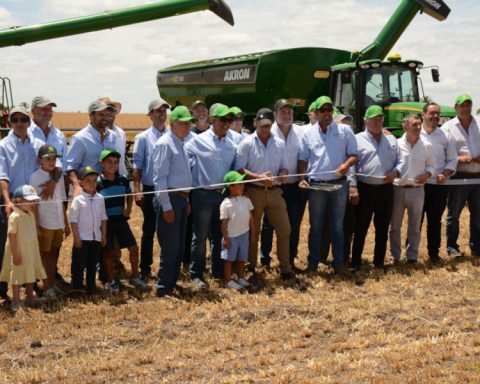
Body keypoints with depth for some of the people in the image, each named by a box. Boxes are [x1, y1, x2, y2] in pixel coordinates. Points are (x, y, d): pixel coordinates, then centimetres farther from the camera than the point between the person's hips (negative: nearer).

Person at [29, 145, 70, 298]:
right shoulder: (35, 178, -8)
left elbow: (62, 202, 11)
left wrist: (66, 223, 11)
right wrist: (36, 226, -14)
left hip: (58, 224, 5)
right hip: (44, 224, -5)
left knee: (54, 254, 12)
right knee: (44, 255, 6)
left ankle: (53, 283, 21)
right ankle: (47, 287, 11)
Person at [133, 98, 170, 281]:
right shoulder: (143, 138, 1)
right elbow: (137, 165, -1)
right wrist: (137, 190, -9)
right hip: (151, 190, -1)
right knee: (149, 231, 7)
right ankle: (145, 269, 15)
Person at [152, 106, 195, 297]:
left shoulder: (180, 144, 16)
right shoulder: (165, 144, -12)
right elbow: (160, 177, -16)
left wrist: (186, 200, 16)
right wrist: (166, 207, -19)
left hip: (181, 199, 9)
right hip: (169, 199, -9)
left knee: (179, 246, 14)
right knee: (170, 247, -6)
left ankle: (171, 283, 23)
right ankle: (163, 288, 2)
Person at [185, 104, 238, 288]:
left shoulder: (232, 145, 7)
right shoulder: (198, 142, -6)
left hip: (223, 194, 4)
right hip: (203, 195, -4)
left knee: (220, 236, 13)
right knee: (200, 236, 1)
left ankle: (218, 271, 25)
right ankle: (196, 274, 10)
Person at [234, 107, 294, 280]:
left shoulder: (279, 143, 8)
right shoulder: (247, 144, -4)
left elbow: (284, 167, 12)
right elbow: (239, 169, -9)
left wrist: (282, 175, -12)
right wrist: (258, 177, -22)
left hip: (275, 192, 4)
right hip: (254, 192, -4)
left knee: (284, 230, 4)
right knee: (252, 231, 7)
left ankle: (285, 267, 15)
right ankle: (251, 267, 19)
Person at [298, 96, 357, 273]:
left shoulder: (344, 130, 2)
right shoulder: (308, 133, 5)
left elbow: (353, 154, 3)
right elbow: (302, 159, 7)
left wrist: (346, 165, -17)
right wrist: (302, 179, -7)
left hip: (339, 185, -1)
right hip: (316, 185, 1)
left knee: (337, 226, 8)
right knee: (315, 226, 8)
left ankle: (338, 261, 17)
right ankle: (313, 261, 17)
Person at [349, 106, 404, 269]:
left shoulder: (391, 140, 13)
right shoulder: (358, 139, -1)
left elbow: (400, 160, 14)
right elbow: (350, 165, -7)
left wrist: (395, 172, -8)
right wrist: (353, 186, -15)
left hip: (386, 189, 4)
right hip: (365, 189, -4)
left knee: (382, 228, 10)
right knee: (361, 228, 0)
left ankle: (379, 261, 19)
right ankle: (356, 262, 8)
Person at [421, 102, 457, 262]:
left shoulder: (445, 137, 4)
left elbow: (452, 160, 6)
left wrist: (445, 174, -11)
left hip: (439, 186, 1)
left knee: (435, 221, 8)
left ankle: (434, 253, 19)